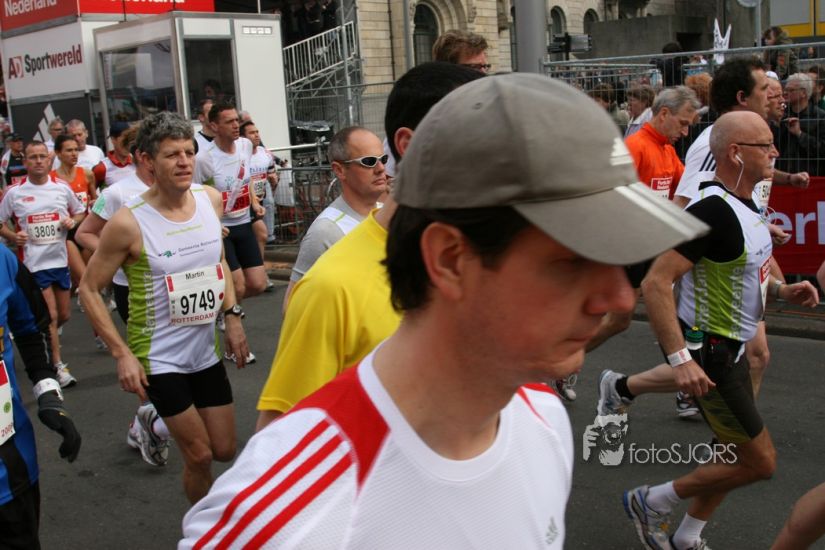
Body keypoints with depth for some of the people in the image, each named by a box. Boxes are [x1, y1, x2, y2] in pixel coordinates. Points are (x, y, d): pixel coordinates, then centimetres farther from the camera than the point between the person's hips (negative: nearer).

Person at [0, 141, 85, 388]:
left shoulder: (62, 188, 3)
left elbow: (80, 212, 15)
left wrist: (73, 221, -6)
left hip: (61, 259, 3)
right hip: (35, 263, -3)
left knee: (64, 315, 11)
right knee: (50, 316, -6)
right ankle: (59, 366, 5)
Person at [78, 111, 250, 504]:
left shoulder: (211, 199, -4)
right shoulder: (129, 222, -20)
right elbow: (89, 289, -11)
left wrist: (232, 315, 5)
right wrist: (122, 353, -16)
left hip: (207, 350, 5)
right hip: (159, 357, -5)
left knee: (225, 450, 14)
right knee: (200, 456, -1)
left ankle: (154, 423, 43)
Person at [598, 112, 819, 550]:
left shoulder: (743, 204, 7)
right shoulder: (712, 210, -25)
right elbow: (655, 284, -30)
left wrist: (780, 290, 4)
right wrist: (680, 359, -33)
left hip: (727, 348, 10)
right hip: (706, 354, -10)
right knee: (758, 461, -2)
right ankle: (651, 503, 14)